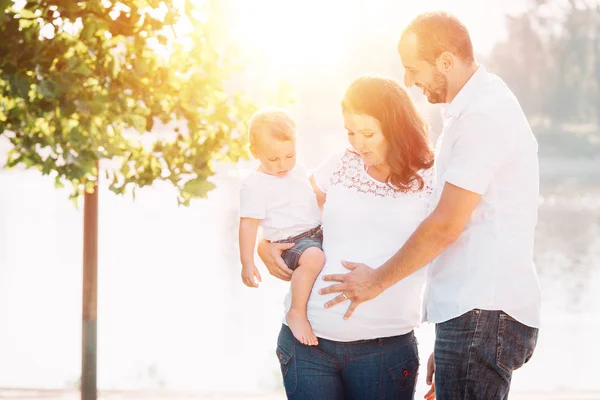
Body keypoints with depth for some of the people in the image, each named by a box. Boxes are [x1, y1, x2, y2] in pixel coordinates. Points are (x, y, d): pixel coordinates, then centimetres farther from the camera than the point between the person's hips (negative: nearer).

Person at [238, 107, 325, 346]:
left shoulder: (298, 173, 13)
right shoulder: (254, 186, -9)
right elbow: (248, 225, -12)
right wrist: (247, 263, -15)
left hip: (317, 234, 9)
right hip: (290, 244, -9)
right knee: (313, 257, -39)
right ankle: (297, 314, -31)